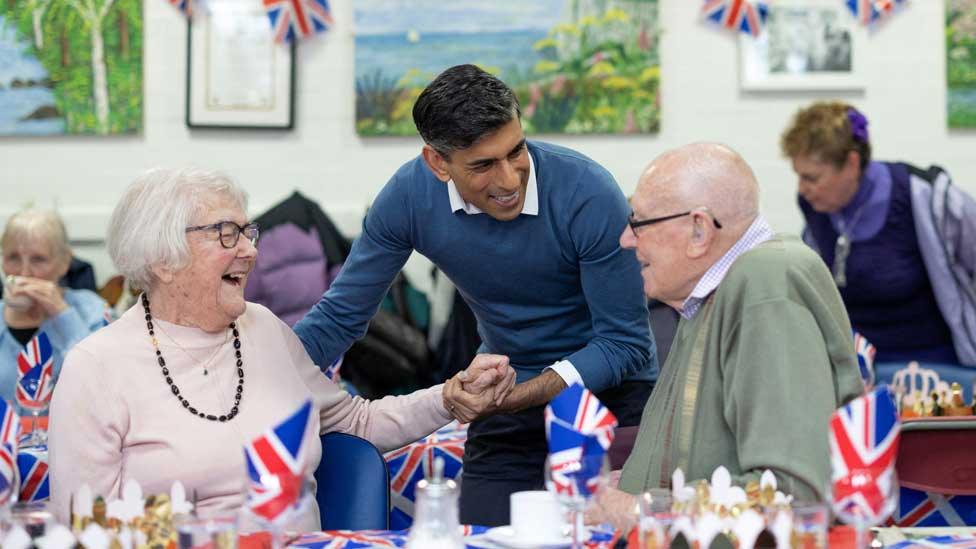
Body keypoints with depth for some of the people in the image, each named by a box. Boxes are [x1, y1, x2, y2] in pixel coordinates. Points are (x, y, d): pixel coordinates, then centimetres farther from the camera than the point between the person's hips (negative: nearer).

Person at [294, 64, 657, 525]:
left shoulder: (590, 195, -26)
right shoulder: (410, 195, -16)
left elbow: (625, 343, -21)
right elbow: (340, 317, -6)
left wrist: (518, 397, -33)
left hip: (611, 389, -3)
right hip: (511, 394, 3)